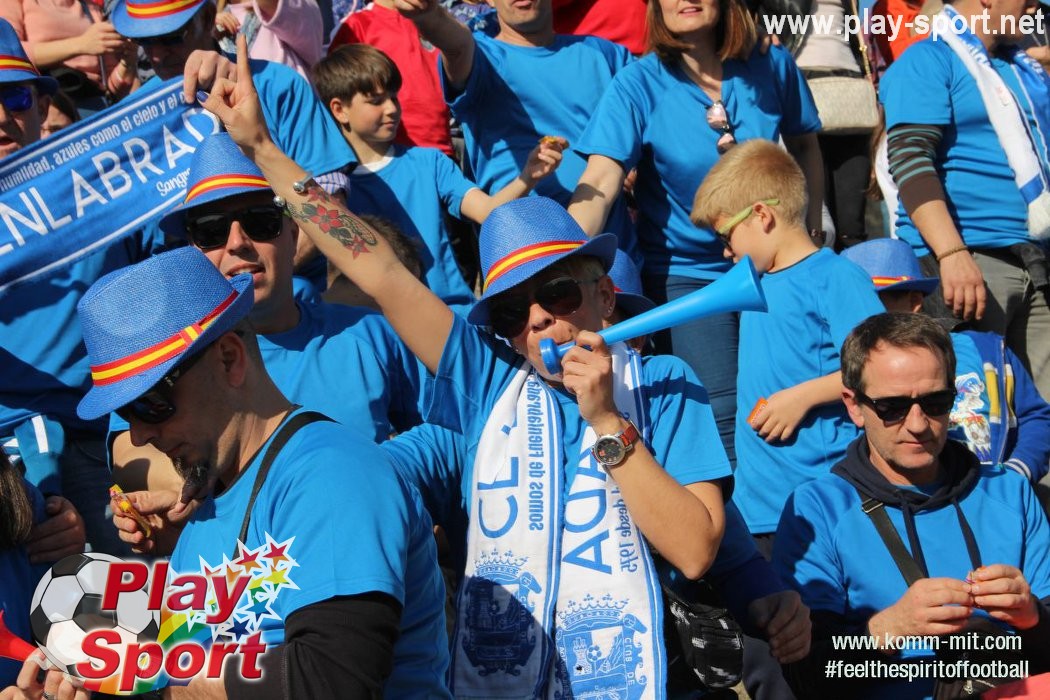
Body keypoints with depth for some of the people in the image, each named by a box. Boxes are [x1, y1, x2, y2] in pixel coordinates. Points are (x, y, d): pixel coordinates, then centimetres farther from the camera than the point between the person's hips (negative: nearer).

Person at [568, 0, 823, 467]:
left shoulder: (772, 67, -4)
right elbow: (598, 185, -23)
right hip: (684, 274, -3)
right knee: (726, 427, -12)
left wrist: (813, 231, 7)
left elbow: (804, 146, 13)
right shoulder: (639, 86, -12)